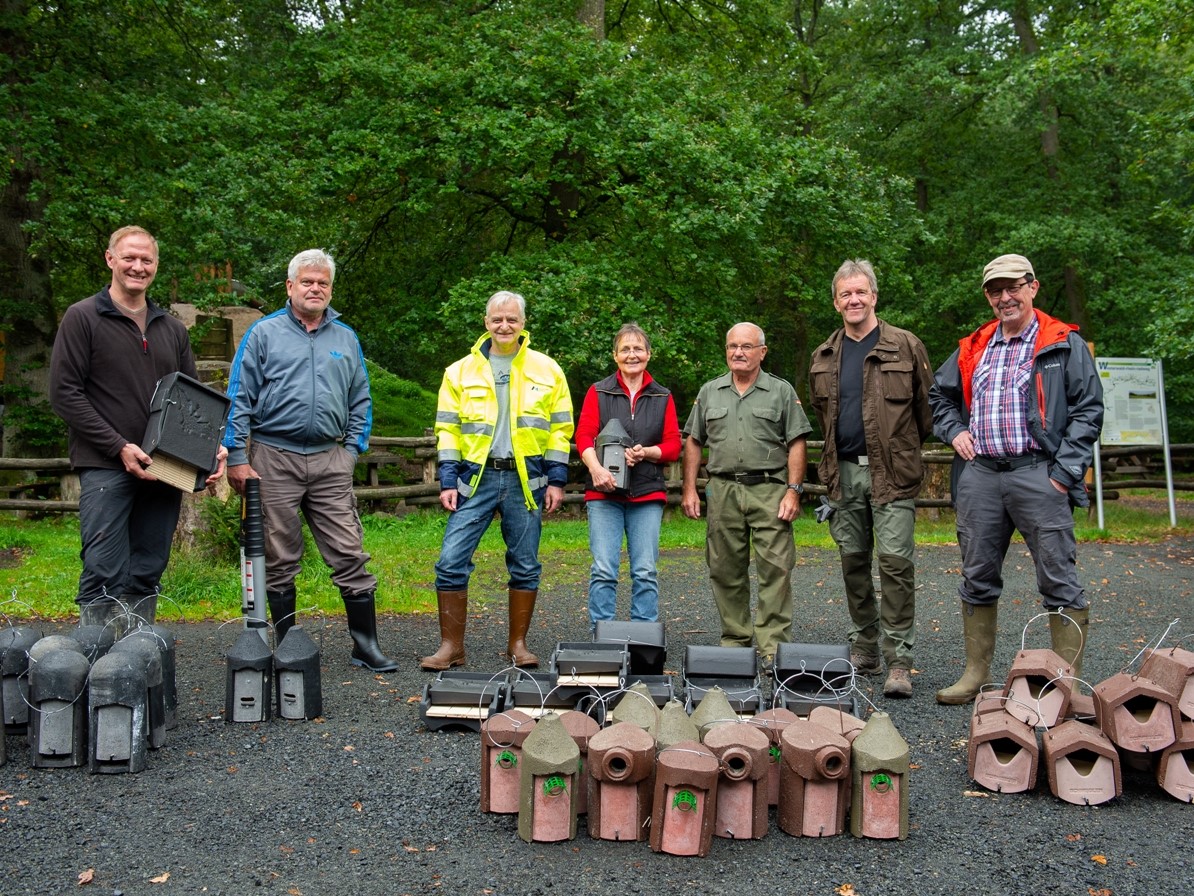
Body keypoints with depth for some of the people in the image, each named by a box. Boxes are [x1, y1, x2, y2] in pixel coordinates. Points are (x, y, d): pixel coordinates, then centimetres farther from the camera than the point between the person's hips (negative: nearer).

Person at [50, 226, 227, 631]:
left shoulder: (173, 328, 16)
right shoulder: (83, 318, 1)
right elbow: (64, 393, -6)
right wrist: (120, 447, -14)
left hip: (163, 471, 5)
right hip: (105, 468, -5)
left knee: (147, 575, 9)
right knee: (105, 574, -8)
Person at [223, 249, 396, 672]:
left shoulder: (346, 338, 12)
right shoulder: (264, 333, 3)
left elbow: (361, 401, 16)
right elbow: (239, 399, 0)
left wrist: (352, 449, 5)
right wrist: (237, 458, -6)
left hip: (329, 461, 2)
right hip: (274, 458, -2)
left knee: (350, 555, -1)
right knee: (280, 560, 7)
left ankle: (365, 644, 7)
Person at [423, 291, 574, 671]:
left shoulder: (547, 370, 7)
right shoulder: (461, 371, 8)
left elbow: (560, 429, 7)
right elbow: (447, 429, 7)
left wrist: (556, 480, 0)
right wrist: (448, 482, -2)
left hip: (526, 479, 0)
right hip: (476, 477, 0)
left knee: (525, 566, 6)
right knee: (451, 561, -6)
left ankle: (518, 644, 19)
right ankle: (451, 646, 6)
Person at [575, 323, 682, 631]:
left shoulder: (662, 397, 12)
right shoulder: (598, 392, 8)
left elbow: (673, 446, 8)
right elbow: (583, 435, -3)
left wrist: (645, 452, -12)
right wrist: (596, 468, -21)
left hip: (648, 493, 2)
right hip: (604, 493, -1)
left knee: (645, 571, 2)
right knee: (603, 570, -4)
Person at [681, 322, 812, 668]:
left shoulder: (782, 391, 6)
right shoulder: (709, 392, 14)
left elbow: (796, 444, 2)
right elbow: (693, 442, 15)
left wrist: (793, 490, -7)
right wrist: (689, 489, 7)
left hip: (769, 489, -3)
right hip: (722, 490, 3)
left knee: (775, 568, -7)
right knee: (726, 570, 7)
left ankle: (772, 645, -3)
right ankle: (734, 639, 19)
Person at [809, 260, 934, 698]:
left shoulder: (905, 347, 0)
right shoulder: (824, 357, 12)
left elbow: (927, 407, 4)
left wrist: (902, 448, 7)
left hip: (891, 472, -4)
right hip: (844, 471, 5)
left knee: (896, 560, -9)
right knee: (853, 560, 10)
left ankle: (899, 661, -4)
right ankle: (864, 649, 22)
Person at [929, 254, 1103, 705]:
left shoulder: (1064, 344, 3)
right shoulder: (973, 349, 15)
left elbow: (1088, 410, -2)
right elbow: (939, 395, 29)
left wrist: (1065, 470, -10)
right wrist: (954, 431, 11)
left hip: (1038, 474, -4)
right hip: (979, 475, 5)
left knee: (1059, 580, -2)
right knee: (977, 578, 9)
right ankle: (976, 673, 20)